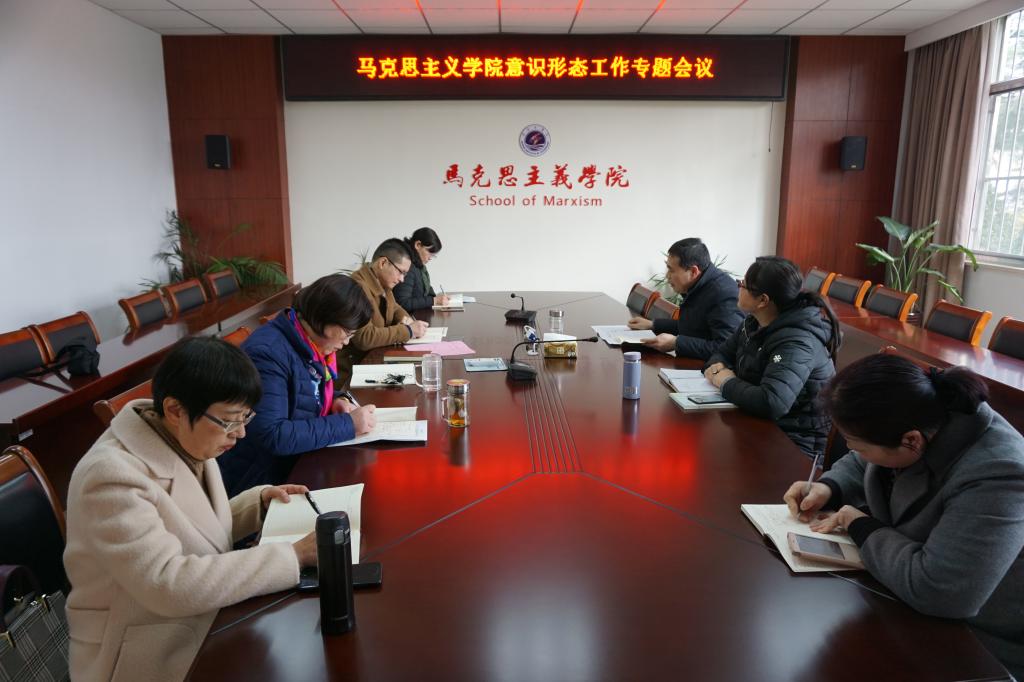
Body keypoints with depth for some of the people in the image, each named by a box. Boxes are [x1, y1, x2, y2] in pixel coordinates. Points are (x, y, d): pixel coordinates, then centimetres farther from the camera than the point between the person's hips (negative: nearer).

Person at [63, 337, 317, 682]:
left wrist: (259, 501, -2)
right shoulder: (113, 475, -25)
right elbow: (167, 584, -32)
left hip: (205, 622, 7)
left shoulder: (184, 441, -1)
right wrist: (293, 556, -30)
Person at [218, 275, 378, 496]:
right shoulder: (267, 352, -24)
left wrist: (336, 400, -1)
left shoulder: (310, 344, 3)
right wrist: (347, 424, -25)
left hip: (298, 462, 8)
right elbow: (272, 435, -31)